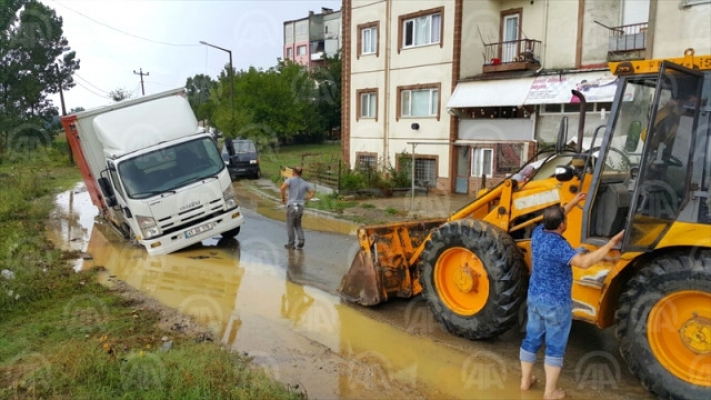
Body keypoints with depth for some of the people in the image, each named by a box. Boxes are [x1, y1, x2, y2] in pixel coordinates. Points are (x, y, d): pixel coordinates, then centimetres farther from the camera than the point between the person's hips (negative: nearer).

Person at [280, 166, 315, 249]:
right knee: (298, 225, 18)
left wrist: (283, 198, -6)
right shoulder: (304, 183, 11)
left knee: (290, 225, 7)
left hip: (291, 205, -4)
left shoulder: (290, 180, -2)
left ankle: (291, 243, 8)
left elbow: (283, 187, -19)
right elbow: (312, 193, 13)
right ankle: (301, 239, 1)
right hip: (300, 206, 4)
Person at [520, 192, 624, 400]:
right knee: (555, 346, 8)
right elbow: (583, 262, -38)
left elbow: (553, 219, 18)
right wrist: (611, 244, -34)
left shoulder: (538, 232, -3)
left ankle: (525, 380, 32)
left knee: (532, 339, 19)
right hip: (556, 303, -7)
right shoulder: (558, 245, -26)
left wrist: (573, 203, 23)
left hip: (535, 297, 8)